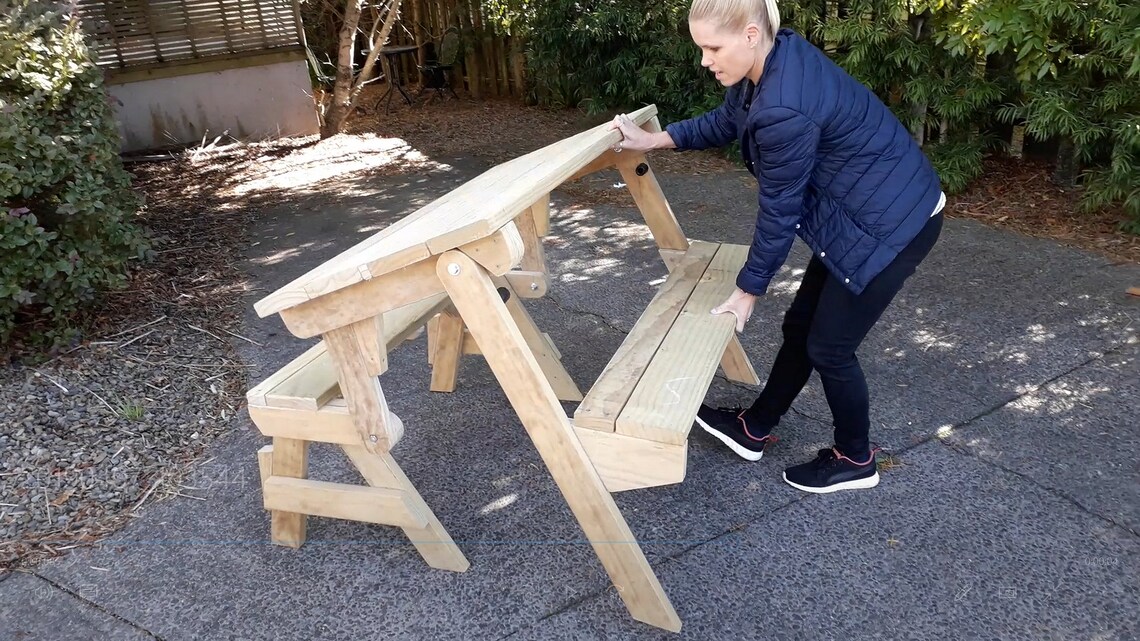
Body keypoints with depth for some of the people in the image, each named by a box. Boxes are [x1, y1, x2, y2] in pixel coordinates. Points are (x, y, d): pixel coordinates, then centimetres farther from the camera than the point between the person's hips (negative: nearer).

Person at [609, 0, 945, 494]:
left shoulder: (785, 109, -31)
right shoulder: (777, 58, -2)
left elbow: (779, 210, -20)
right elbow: (725, 121, 16)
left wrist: (748, 289, -8)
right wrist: (654, 140, 12)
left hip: (892, 222, -10)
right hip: (857, 212, 10)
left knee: (829, 346, 3)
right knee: (800, 326, 16)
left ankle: (855, 461, 27)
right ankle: (753, 430, 33)